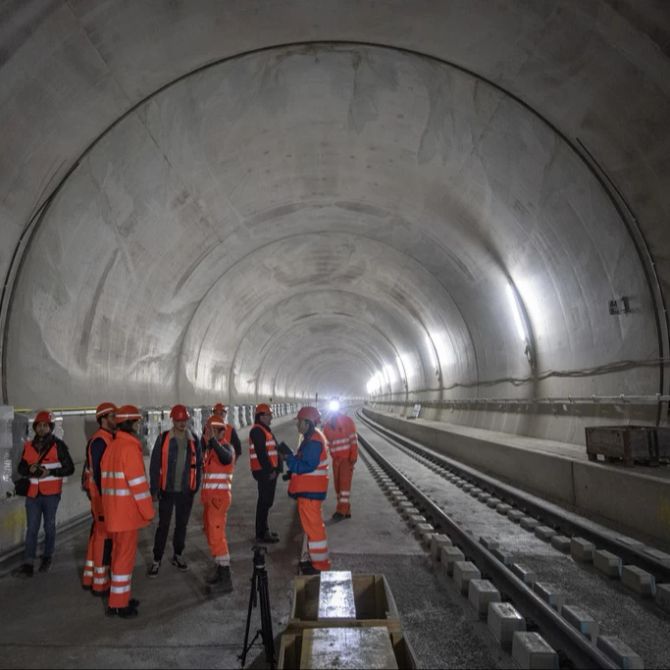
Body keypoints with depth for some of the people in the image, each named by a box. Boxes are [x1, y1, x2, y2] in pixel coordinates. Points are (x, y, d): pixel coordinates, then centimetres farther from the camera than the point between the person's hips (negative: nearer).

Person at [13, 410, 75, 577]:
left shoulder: (58, 445, -5)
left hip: (51, 494, -3)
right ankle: (28, 564, 1)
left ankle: (47, 557, 25)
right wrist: (30, 469, -10)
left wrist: (50, 472, -18)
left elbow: (69, 468, -5)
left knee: (49, 527, 9)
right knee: (31, 529, 1)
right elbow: (21, 469, 13)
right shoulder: (28, 446, 8)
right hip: (32, 494, 3)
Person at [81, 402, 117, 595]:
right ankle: (100, 583, 6)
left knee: (98, 534, 17)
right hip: (103, 495, -10)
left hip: (105, 494, 10)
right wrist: (106, 496, -21)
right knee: (105, 537, -3)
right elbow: (98, 472, -21)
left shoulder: (108, 439, 12)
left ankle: (89, 578, 28)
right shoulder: (100, 441, -18)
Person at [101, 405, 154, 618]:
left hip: (113, 510, 9)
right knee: (125, 556, 1)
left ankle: (120, 597, 29)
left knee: (119, 553, 18)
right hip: (127, 512, -9)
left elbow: (106, 479, 15)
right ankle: (118, 604, 9)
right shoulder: (130, 447, -18)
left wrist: (109, 506, 21)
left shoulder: (111, 446, 10)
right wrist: (148, 511, -12)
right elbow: (138, 482, -19)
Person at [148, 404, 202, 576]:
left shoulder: (194, 440, 1)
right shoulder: (163, 439, -7)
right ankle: (157, 560, 16)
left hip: (186, 491, 3)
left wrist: (197, 487, 5)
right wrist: (154, 490, -6)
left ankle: (177, 556, 30)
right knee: (163, 525, 4)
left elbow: (198, 465, 7)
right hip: (167, 490, -2)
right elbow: (155, 465, -5)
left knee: (182, 525, 14)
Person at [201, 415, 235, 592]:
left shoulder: (226, 446, -14)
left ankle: (226, 579, -7)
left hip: (219, 496, -9)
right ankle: (219, 570, 29)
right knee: (211, 534, 16)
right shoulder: (209, 448, 12)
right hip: (209, 496, 9)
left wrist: (213, 439, -43)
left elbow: (227, 459, -38)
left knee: (217, 535, -10)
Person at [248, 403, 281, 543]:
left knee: (266, 501, 16)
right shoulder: (257, 431, -15)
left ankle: (264, 529, 26)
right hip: (264, 472, -10)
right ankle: (261, 534, -2)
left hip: (269, 471, 10)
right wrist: (270, 470, -19)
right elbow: (261, 453, -21)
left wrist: (274, 468, 16)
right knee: (265, 501, -7)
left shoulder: (265, 430, 18)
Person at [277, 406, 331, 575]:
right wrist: (292, 473, 13)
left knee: (312, 526, -2)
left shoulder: (313, 441, -21)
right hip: (309, 489, 11)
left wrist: (288, 455, -22)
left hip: (310, 491, -11)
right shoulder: (312, 438, 12)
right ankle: (317, 559, 30)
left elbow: (307, 466, -26)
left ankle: (320, 564, 7)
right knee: (312, 524, 19)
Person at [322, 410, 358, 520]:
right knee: (337, 484, 6)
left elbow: (353, 440, -9)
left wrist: (353, 457, -15)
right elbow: (327, 444, 10)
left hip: (347, 457, -5)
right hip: (336, 459, 5)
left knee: (345, 482, -13)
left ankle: (342, 510, -15)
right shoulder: (327, 425, 5)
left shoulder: (347, 421, -8)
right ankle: (346, 511, 15)